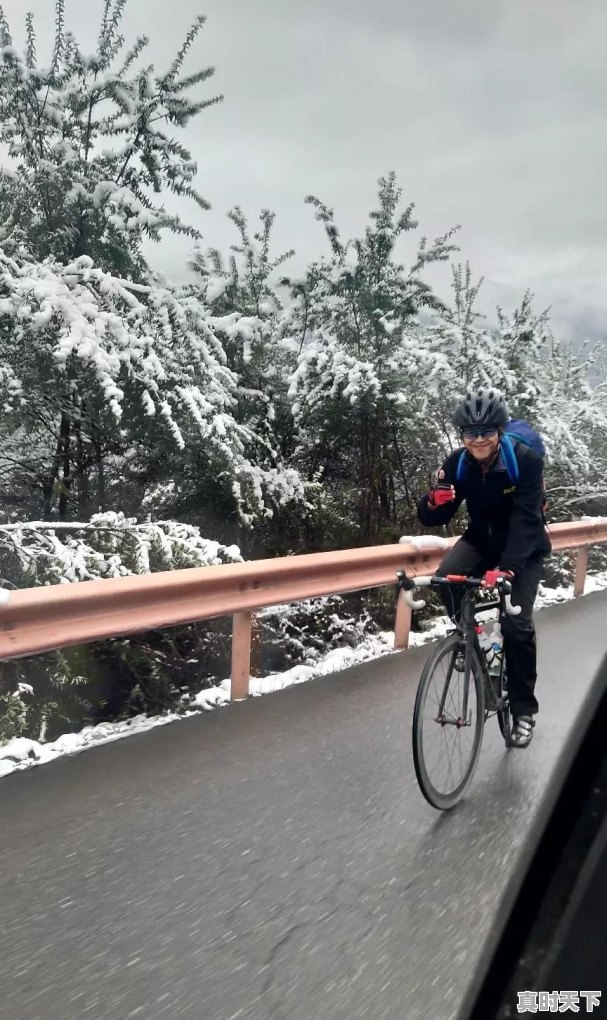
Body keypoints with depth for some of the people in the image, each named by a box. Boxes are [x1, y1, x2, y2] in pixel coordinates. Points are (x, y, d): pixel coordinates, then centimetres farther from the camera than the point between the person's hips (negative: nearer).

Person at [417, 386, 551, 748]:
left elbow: (526, 519, -33)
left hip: (524, 548, -3)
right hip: (482, 540, 3)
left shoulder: (526, 460, -25)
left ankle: (524, 710, 7)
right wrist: (434, 502, -38)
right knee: (447, 576, -27)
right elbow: (434, 519, -13)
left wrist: (506, 567, -47)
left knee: (517, 623, -14)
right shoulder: (458, 463, -15)